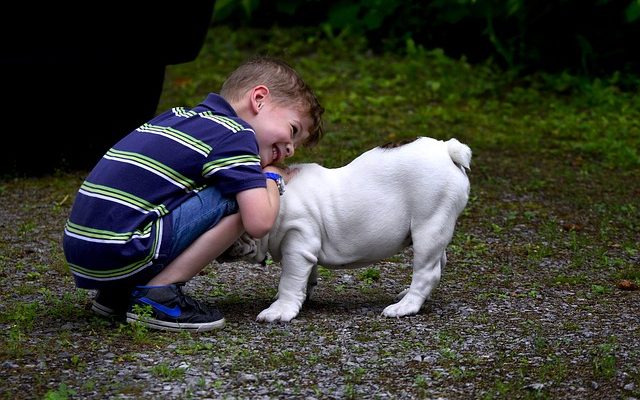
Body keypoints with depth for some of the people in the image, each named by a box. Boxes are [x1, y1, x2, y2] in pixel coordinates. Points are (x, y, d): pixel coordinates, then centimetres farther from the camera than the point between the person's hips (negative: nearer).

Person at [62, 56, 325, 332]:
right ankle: (158, 294, -7)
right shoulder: (236, 134, -4)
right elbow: (259, 223, -13)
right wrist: (272, 178, 9)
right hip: (120, 255, -9)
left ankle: (117, 293, 16)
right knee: (240, 200, -6)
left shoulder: (178, 115, 19)